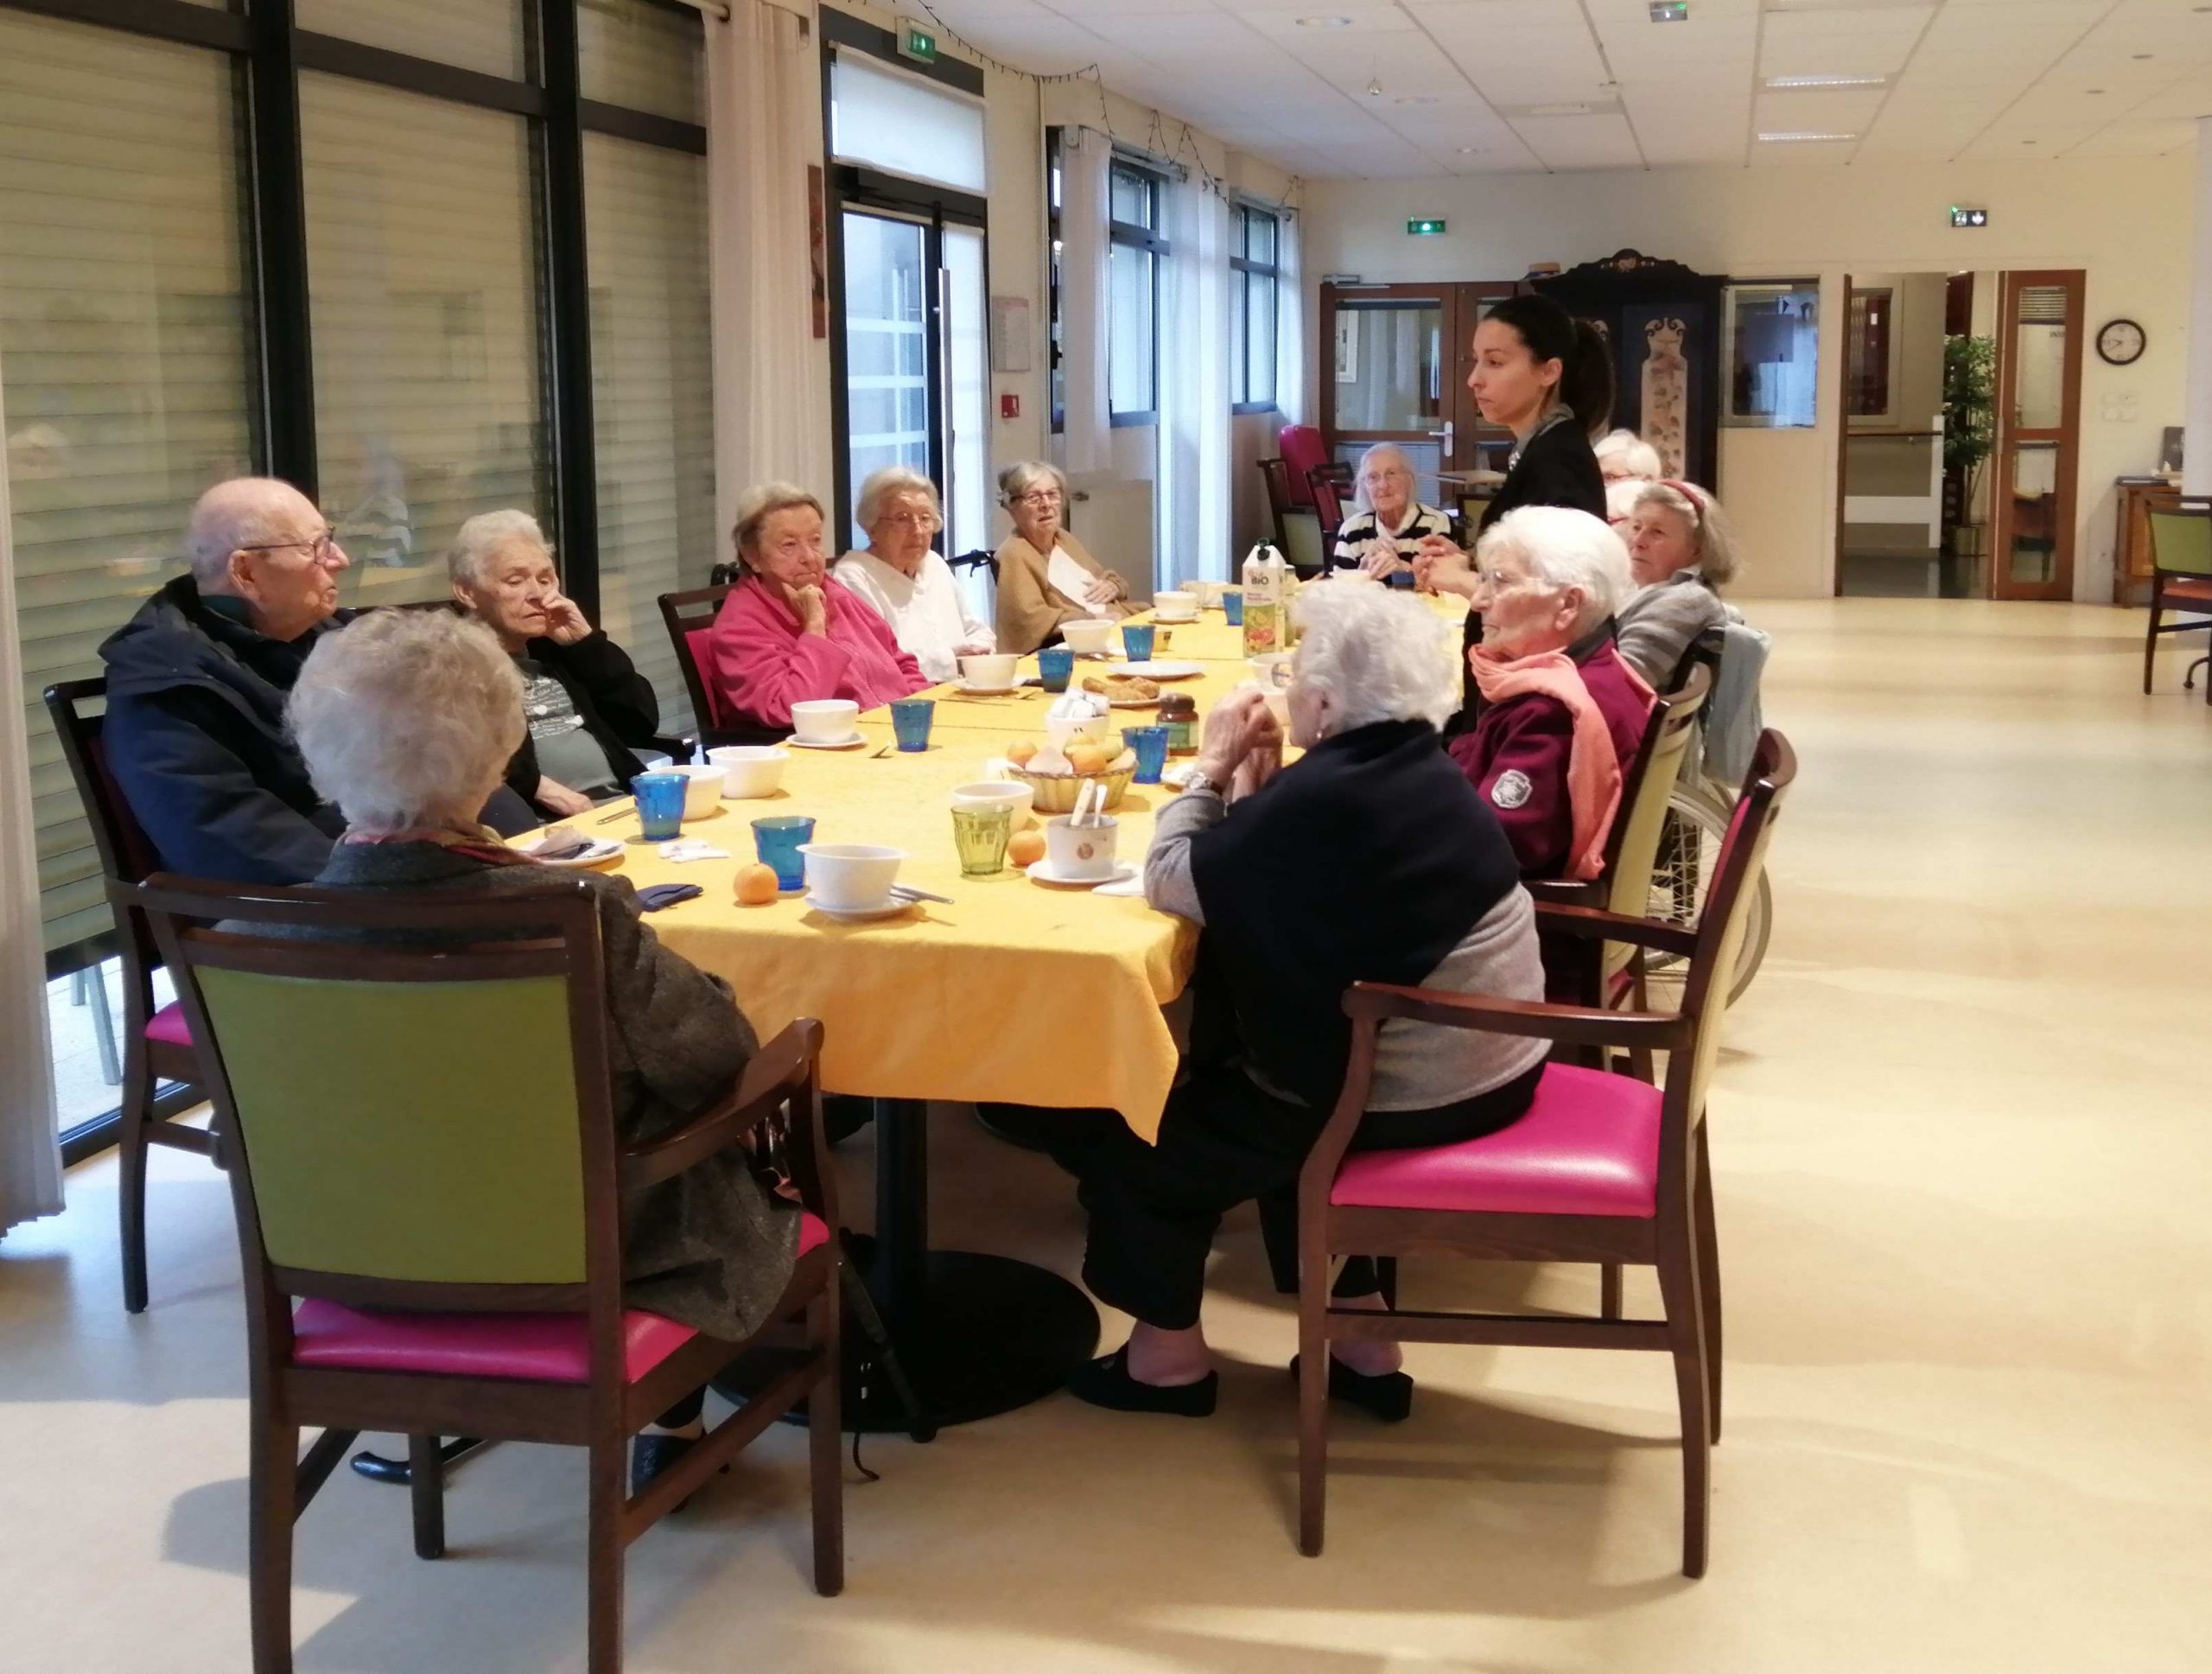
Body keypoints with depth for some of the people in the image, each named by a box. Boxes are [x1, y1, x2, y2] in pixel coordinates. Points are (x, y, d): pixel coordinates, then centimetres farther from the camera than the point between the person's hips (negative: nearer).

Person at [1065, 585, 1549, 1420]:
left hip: (1407, 1099, -9)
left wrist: (1215, 768, -4)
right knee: (1223, 1084, 30)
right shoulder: (1421, 771, 5)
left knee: (1138, 1132, 8)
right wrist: (1252, 788, 2)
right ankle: (1360, 1343, 30)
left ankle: (1169, 1355, 25)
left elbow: (1169, 881, -14)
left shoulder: (1325, 796, -24)